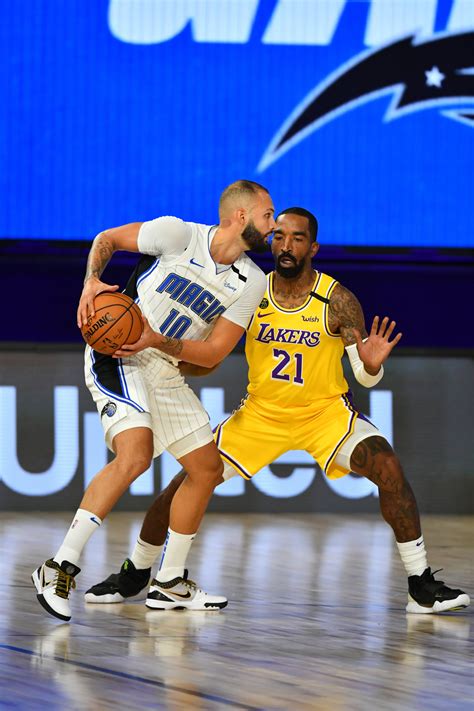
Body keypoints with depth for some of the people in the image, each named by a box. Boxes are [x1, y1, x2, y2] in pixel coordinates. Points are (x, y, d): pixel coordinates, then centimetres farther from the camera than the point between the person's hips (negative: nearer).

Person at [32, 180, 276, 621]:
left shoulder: (251, 283, 0)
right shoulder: (178, 234, -14)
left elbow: (212, 353, -4)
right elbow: (106, 239, 0)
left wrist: (158, 341, -21)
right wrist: (92, 282, -19)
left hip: (165, 368, 7)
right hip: (116, 355, -7)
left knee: (207, 469, 9)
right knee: (136, 454, -28)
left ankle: (171, 578, 25)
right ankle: (60, 568, -26)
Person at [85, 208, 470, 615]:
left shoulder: (336, 301, -16)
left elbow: (365, 377, -11)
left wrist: (372, 365, -35)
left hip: (326, 410, -2)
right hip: (262, 412, 2)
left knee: (388, 467, -26)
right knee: (189, 479, -5)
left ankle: (421, 586, -16)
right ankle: (135, 574, 18)